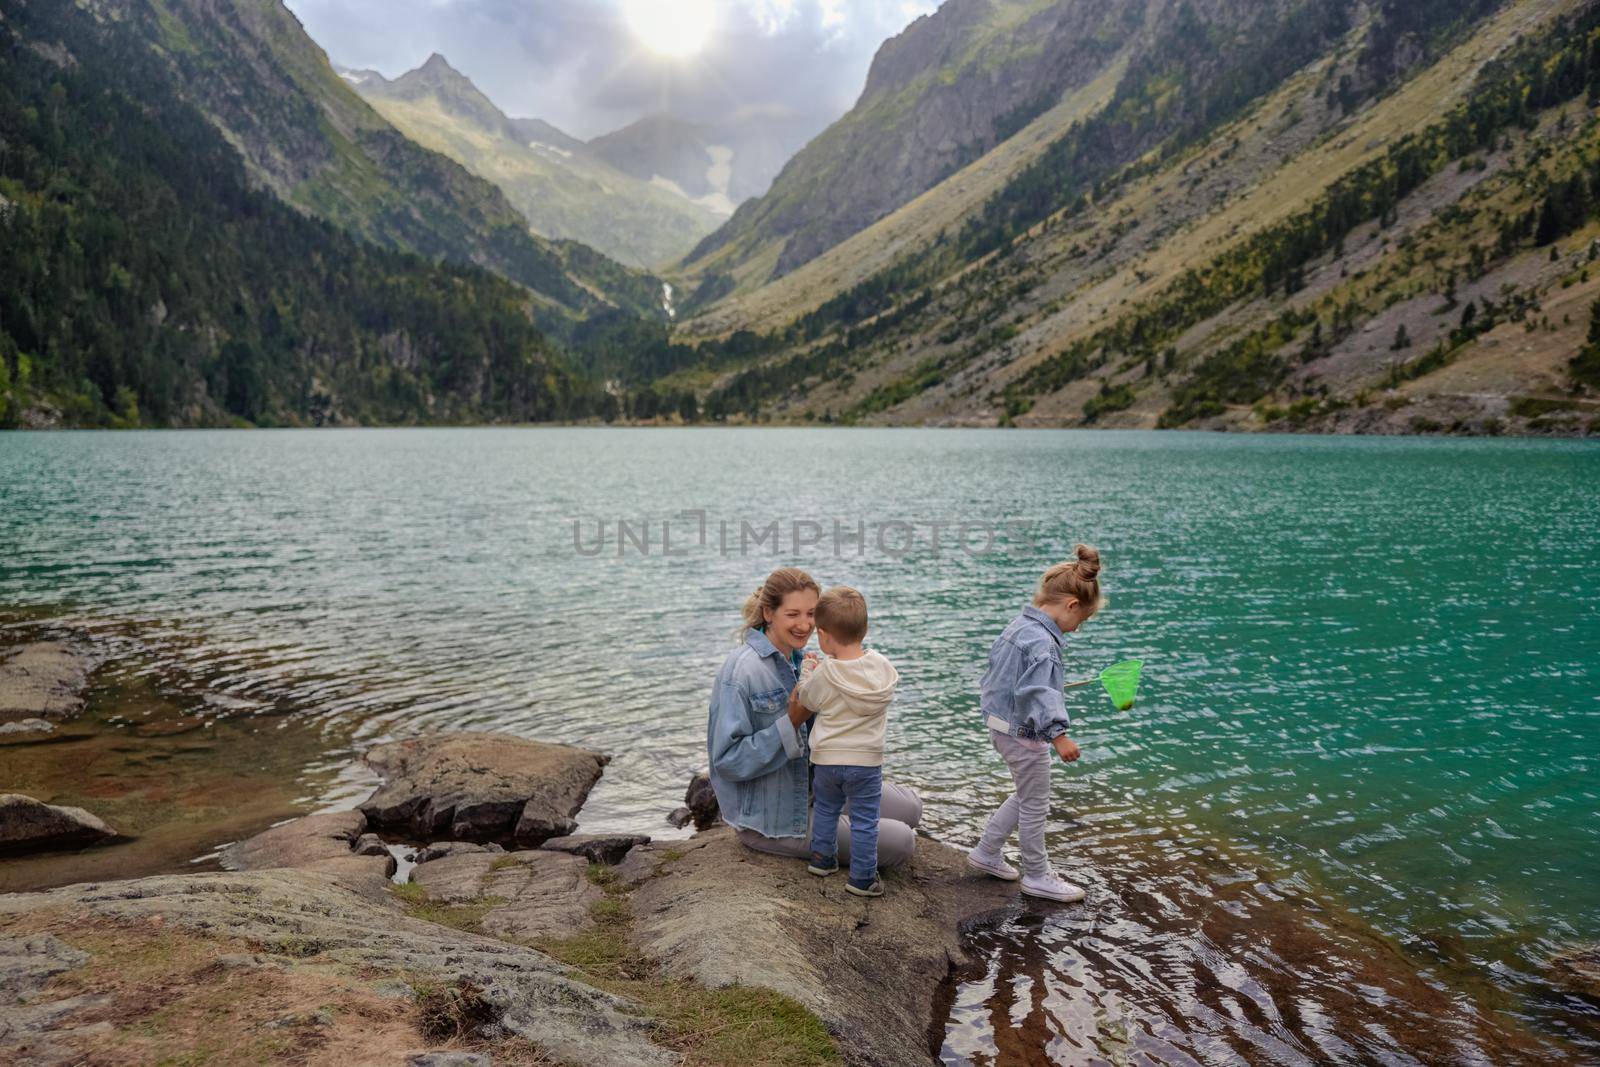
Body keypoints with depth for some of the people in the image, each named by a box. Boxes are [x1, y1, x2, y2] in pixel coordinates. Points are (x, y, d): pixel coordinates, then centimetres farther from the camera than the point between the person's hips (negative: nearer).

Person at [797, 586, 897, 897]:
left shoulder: (823, 675, -17)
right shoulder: (882, 667, -9)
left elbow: (807, 701, 0)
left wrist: (807, 671, 16)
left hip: (826, 759, 0)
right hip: (866, 760, 1)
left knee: (825, 808, 23)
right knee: (864, 820, 10)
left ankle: (822, 858, 36)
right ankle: (862, 878, 14)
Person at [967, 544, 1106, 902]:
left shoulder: (1018, 626, 5)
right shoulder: (1041, 641, -26)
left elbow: (995, 663, 17)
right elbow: (1038, 693, -32)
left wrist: (994, 703, 30)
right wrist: (1059, 736, -32)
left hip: (1003, 724, 10)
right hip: (1023, 734, -10)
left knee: (1026, 796, 23)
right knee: (1035, 804, 8)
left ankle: (987, 852, 33)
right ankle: (1037, 876, 24)